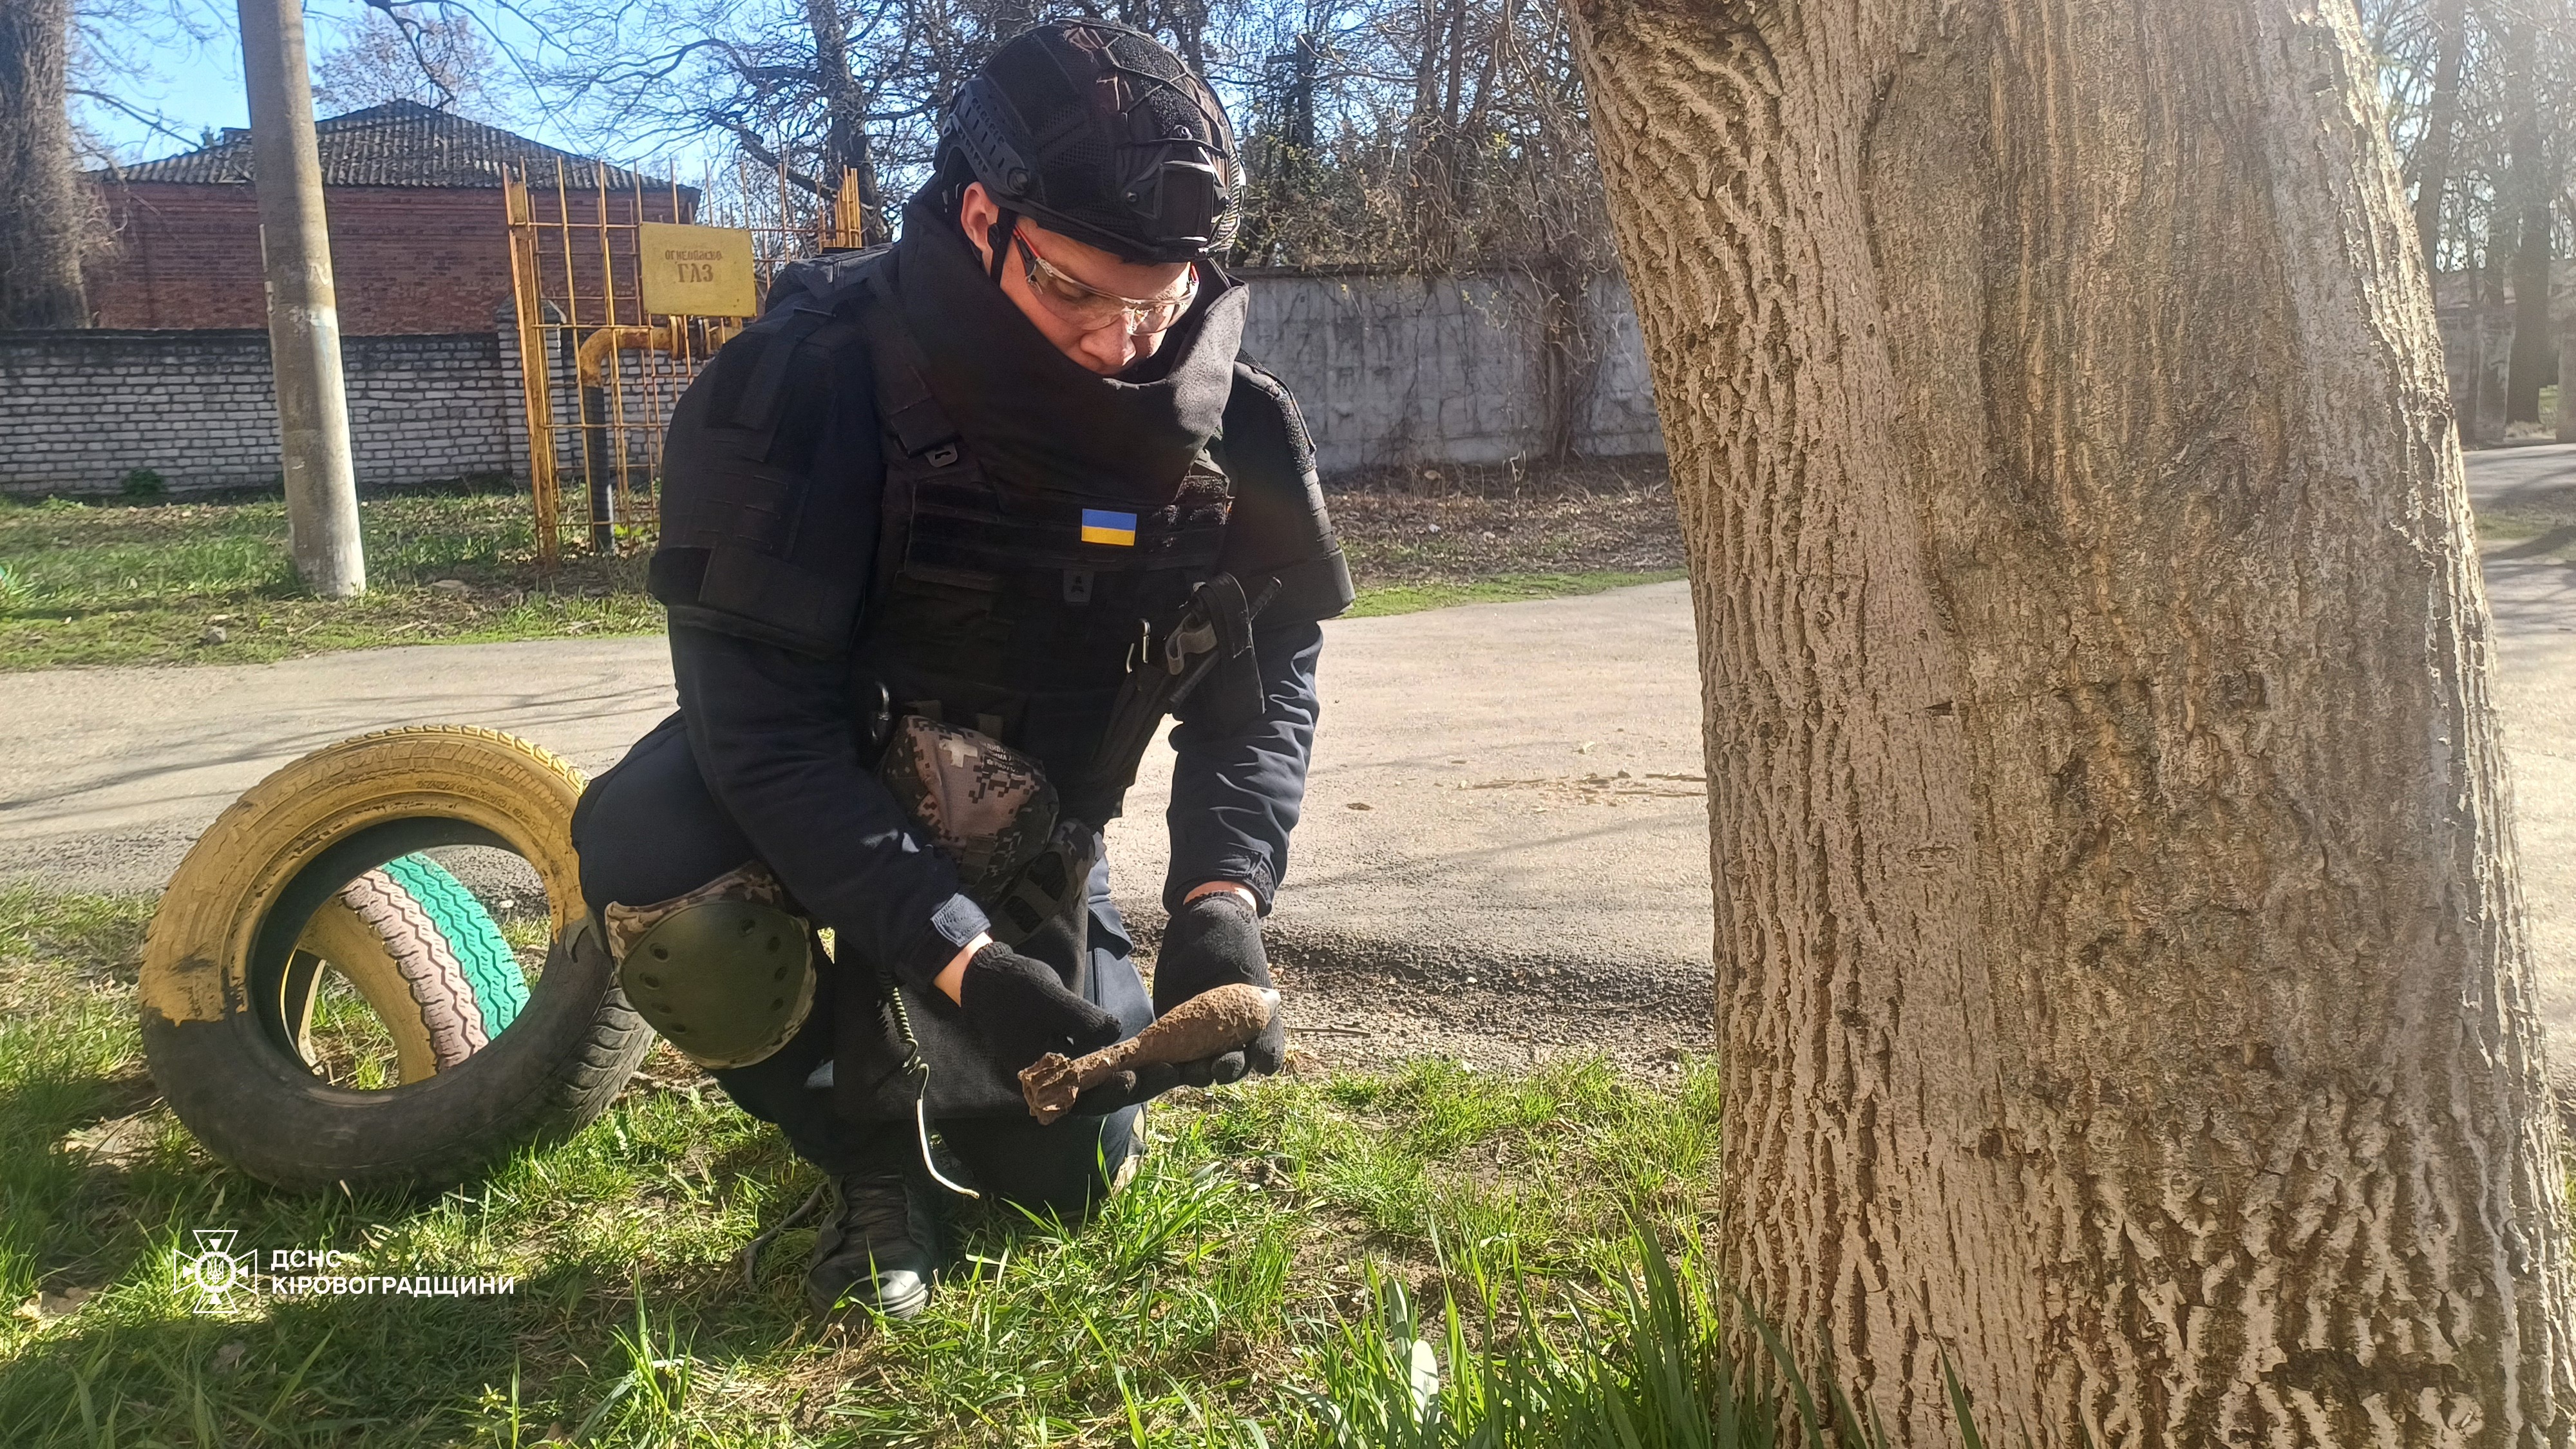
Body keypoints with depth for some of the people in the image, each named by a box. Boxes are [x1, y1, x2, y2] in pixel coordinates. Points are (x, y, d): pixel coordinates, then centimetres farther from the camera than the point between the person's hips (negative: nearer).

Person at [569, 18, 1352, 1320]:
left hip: (1025, 828, 3)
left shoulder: (1224, 420, -20)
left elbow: (1264, 680, -13)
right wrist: (957, 961, -43)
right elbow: (761, 726, -34)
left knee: (1072, 1174, 7)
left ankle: (887, 1036, 39)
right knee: (675, 904, -37)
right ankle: (872, 1158, -6)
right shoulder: (807, 382, -31)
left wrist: (1224, 893, -31)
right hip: (792, 793, -3)